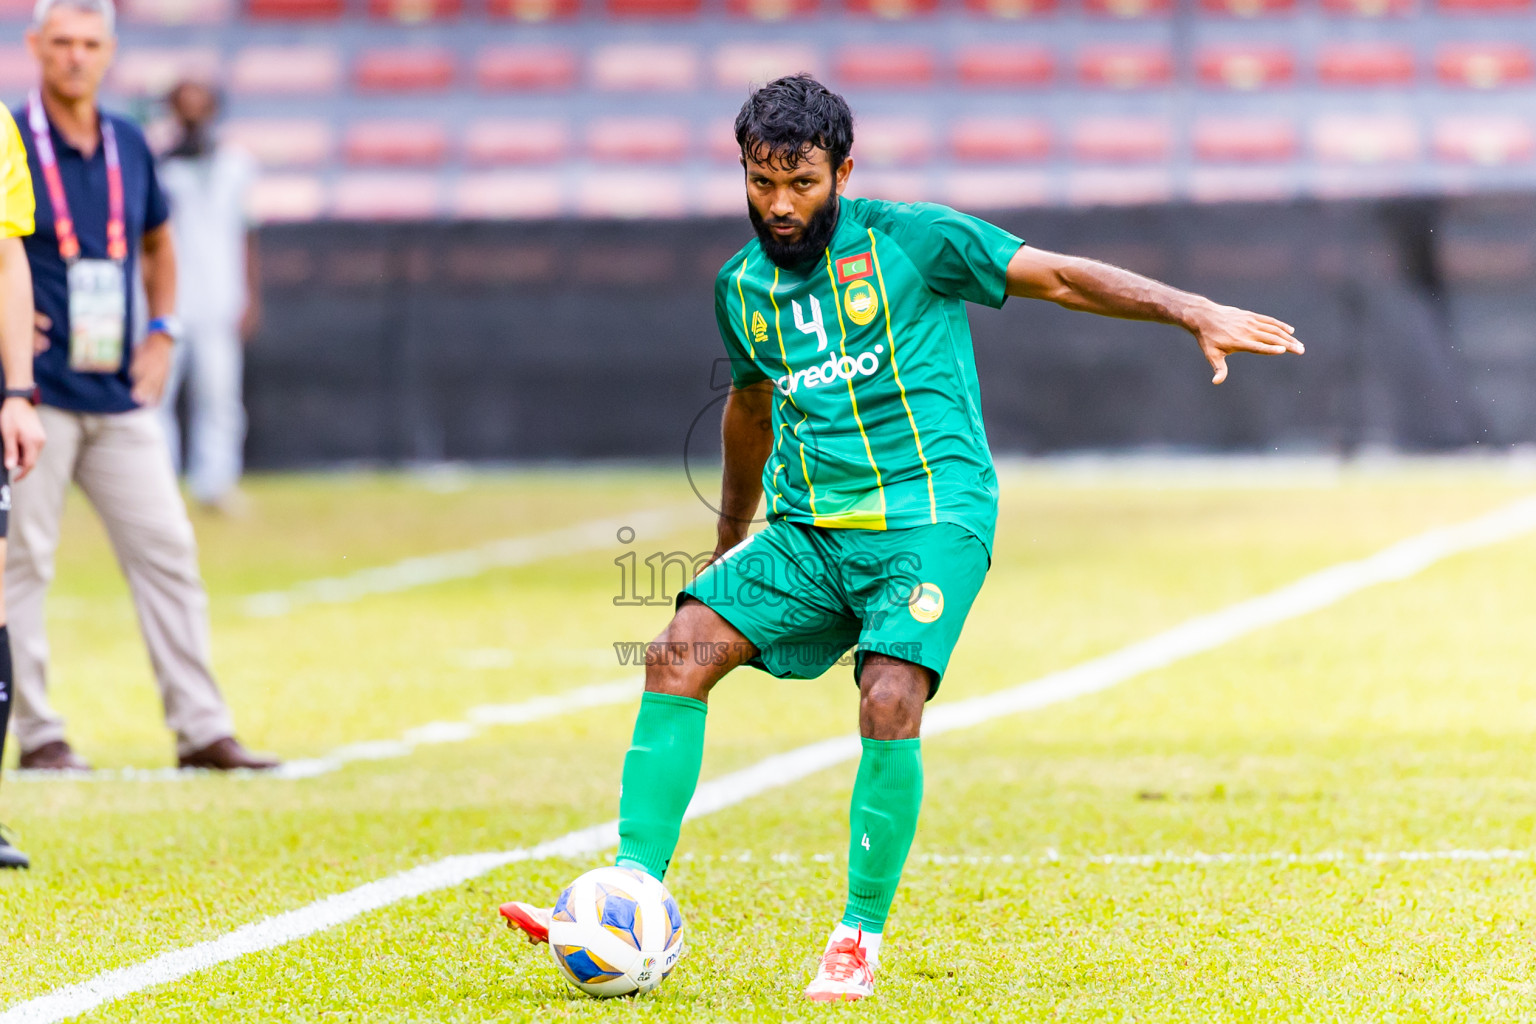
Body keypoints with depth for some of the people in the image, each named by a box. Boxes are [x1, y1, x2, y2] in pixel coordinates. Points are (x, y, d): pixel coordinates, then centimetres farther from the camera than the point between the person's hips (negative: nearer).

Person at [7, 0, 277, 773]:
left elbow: (157, 245, 26)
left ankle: (201, 729, 5)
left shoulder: (129, 146, 12)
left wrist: (161, 331, 12)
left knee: (167, 550, 2)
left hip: (121, 397, 5)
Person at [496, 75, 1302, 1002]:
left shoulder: (910, 240, -4)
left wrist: (1195, 313, -14)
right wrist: (729, 542, 40)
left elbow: (1061, 277, -4)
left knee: (889, 704, -26)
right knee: (681, 650, -15)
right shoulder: (743, 286, 12)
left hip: (930, 516, -5)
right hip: (807, 532, 5)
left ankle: (862, 936, -10)